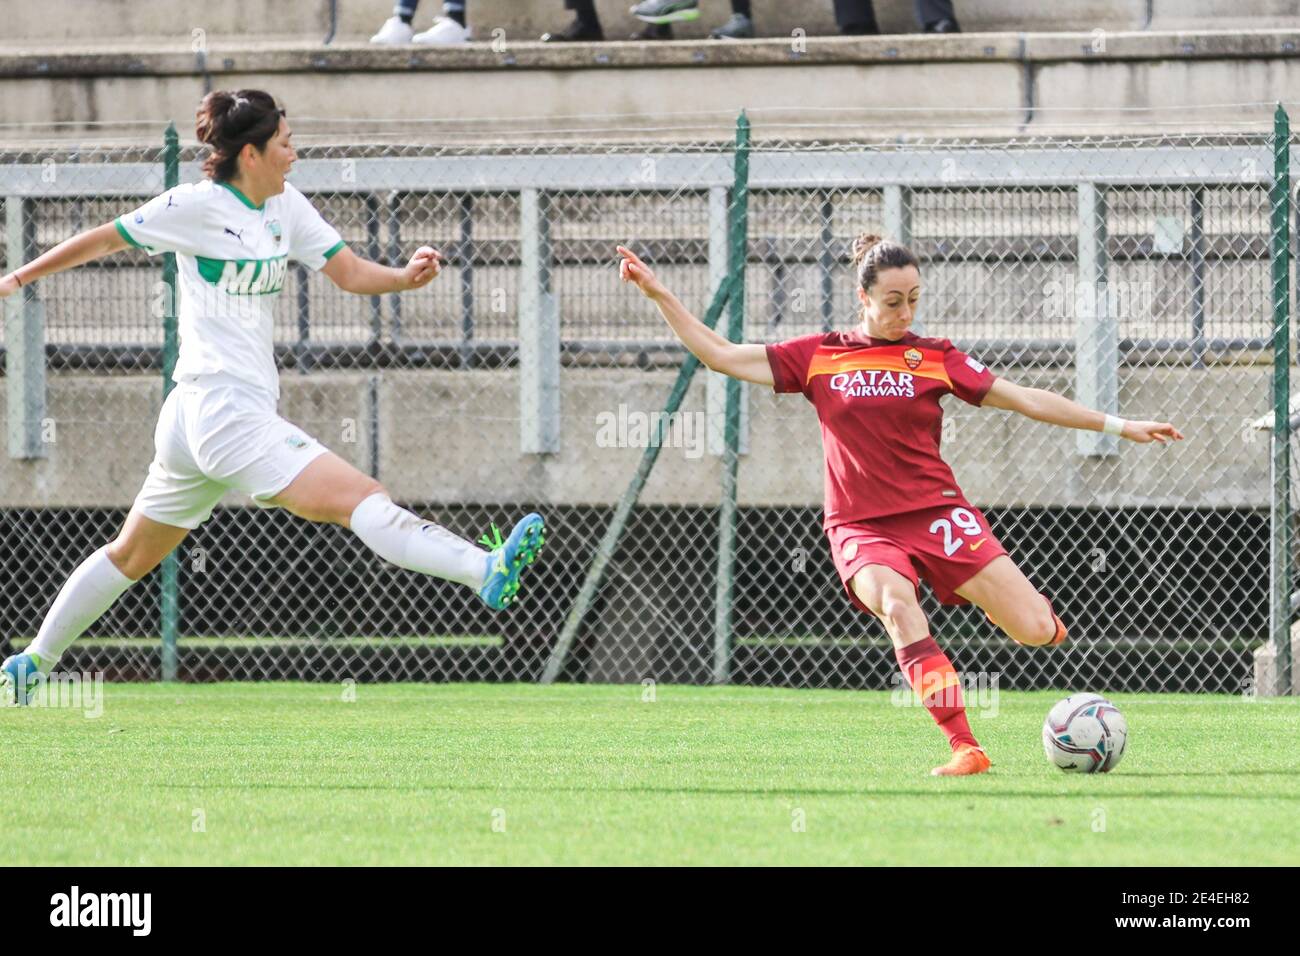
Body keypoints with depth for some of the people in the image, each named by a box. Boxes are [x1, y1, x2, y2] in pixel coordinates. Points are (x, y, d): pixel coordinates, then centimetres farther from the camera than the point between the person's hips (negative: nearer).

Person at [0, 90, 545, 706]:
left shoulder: (286, 207, 13)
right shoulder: (196, 206, -8)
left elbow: (349, 272, 9)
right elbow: (105, 239, 3)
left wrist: (406, 276, -11)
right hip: (224, 411, -9)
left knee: (133, 555, 20)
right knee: (363, 499, -24)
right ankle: (486, 572, -39)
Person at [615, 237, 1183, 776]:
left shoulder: (934, 358, 6)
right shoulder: (817, 357, 6)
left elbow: (1027, 400, 8)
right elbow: (719, 354, 10)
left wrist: (1118, 427, 5)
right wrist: (658, 294, 5)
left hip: (935, 513, 1)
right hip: (861, 526, -1)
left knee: (1037, 631, -14)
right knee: (896, 600, -36)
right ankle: (964, 748, -37)